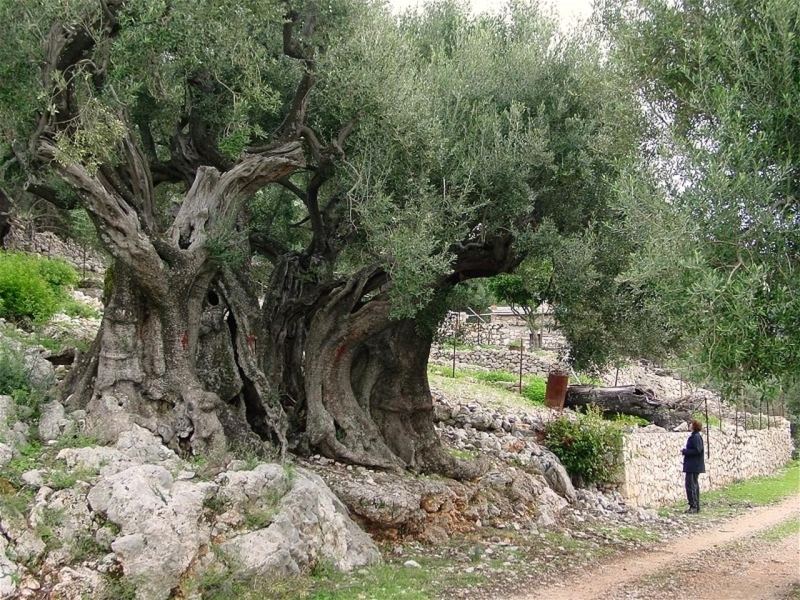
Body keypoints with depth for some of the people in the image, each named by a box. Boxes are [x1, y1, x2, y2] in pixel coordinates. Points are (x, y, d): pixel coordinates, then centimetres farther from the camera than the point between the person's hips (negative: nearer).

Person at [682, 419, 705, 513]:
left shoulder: (696, 437, -18)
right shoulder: (695, 436, 13)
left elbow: (697, 450, -23)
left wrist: (685, 451, -14)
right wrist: (685, 451, 9)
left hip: (693, 466, -11)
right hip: (694, 465, 11)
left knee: (690, 485, -8)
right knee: (694, 485, 15)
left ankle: (693, 506, -6)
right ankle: (696, 506, 21)